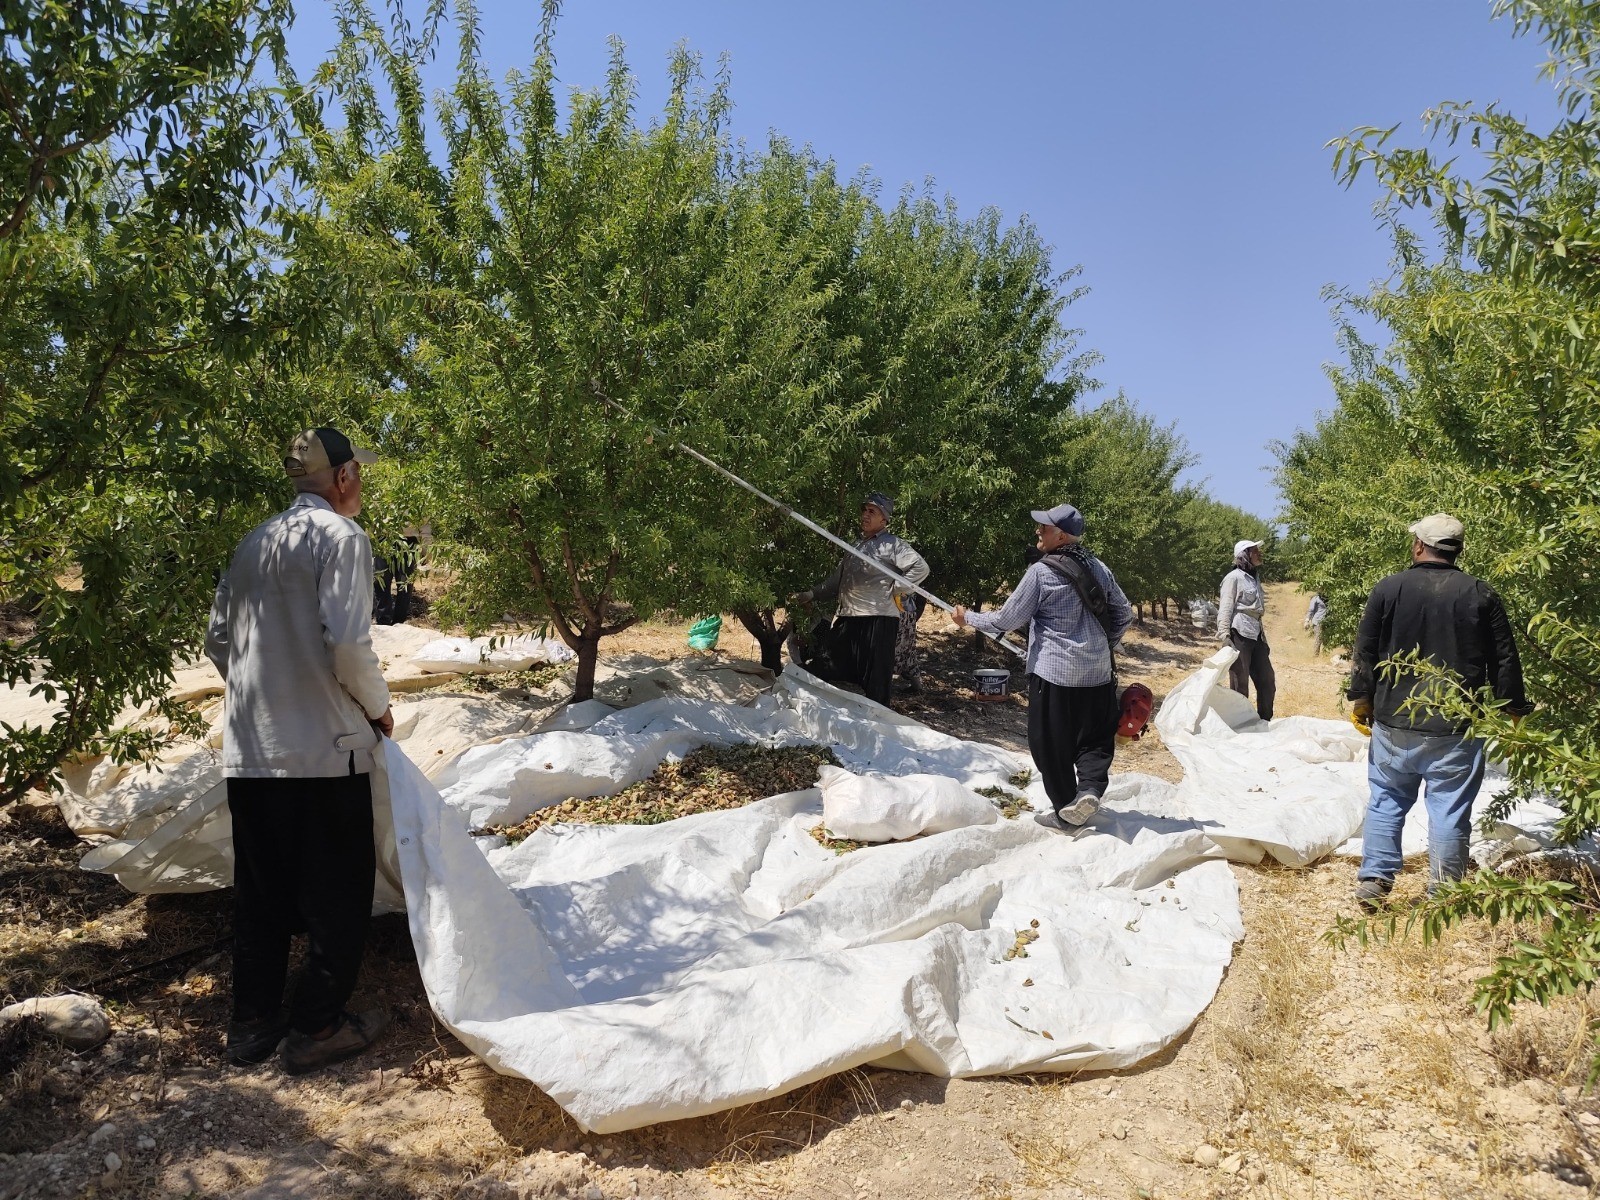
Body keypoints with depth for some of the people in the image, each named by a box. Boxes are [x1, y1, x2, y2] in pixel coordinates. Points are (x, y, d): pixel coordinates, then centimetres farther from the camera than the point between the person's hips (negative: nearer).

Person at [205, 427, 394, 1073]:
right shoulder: (340, 536, -9)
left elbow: (218, 641, 16)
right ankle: (316, 1027, 14)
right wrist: (377, 705, -3)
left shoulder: (254, 542, 12)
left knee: (260, 893, 17)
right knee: (337, 894, 7)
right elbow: (348, 644, -19)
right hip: (323, 750, -7)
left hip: (248, 751, 7)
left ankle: (251, 1024, 27)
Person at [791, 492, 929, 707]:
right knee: (840, 674, 11)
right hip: (849, 619, 8)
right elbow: (836, 580, 24)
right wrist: (812, 594, 15)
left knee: (874, 677, -3)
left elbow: (920, 568, -12)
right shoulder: (856, 546, 21)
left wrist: (897, 589, -10)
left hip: (878, 619, -8)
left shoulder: (891, 544, -3)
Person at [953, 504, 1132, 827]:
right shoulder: (1098, 568, 7)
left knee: (1051, 746, 9)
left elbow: (1006, 620, -6)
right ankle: (1090, 788, -9)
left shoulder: (1041, 571, -10)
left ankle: (1065, 810, 16)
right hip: (1098, 675, 5)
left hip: (1053, 673, -5)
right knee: (1095, 739, 15)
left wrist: (969, 619, 9)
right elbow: (1124, 613, 13)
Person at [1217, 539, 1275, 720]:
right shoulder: (1234, 577, -6)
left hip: (1256, 636, 9)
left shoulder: (1255, 578, 19)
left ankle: (1265, 721, 21)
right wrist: (1224, 637, -20)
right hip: (1239, 635, -9)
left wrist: (1263, 637, 23)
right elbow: (1225, 609, -11)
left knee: (1267, 680, 10)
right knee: (1240, 684, -4)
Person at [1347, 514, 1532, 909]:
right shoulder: (1481, 595, -3)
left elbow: (1364, 653, -2)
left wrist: (1360, 700, 9)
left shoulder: (1389, 588, -4)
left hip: (1394, 723, 1)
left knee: (1386, 801, 13)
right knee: (1449, 810, 6)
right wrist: (1516, 712, 13)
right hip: (1456, 729, 0)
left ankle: (1374, 882, 13)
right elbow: (1504, 663, 2)